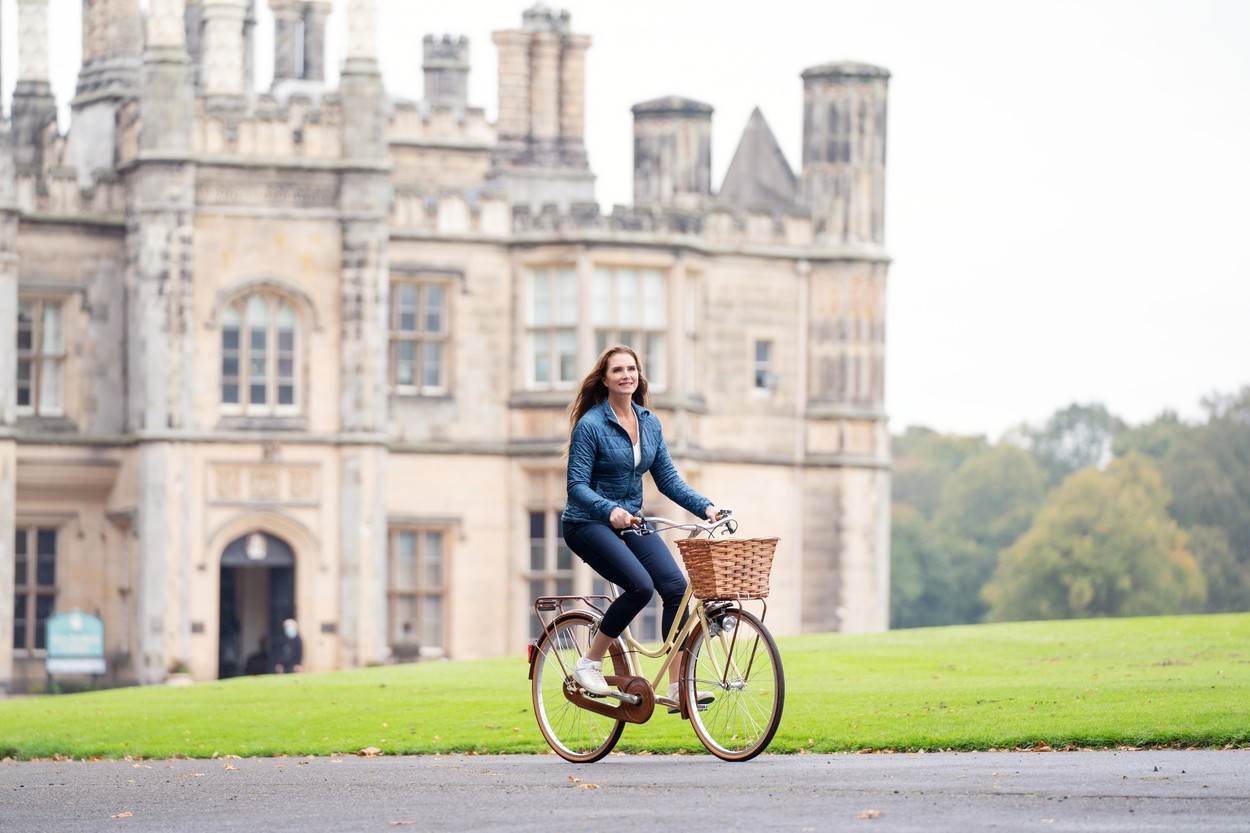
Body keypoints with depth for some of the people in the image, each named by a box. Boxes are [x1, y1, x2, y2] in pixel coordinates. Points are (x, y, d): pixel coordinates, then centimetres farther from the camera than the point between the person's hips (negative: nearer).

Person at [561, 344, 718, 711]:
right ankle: (589, 664, -10)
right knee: (640, 586, -27)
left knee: (676, 586, -13)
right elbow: (577, 485, -18)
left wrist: (705, 506, -7)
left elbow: (668, 479, 8)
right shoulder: (590, 425, -14)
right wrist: (610, 510, -35)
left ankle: (676, 688, -10)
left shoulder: (650, 423, 6)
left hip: (630, 521, 6)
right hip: (588, 524, -6)